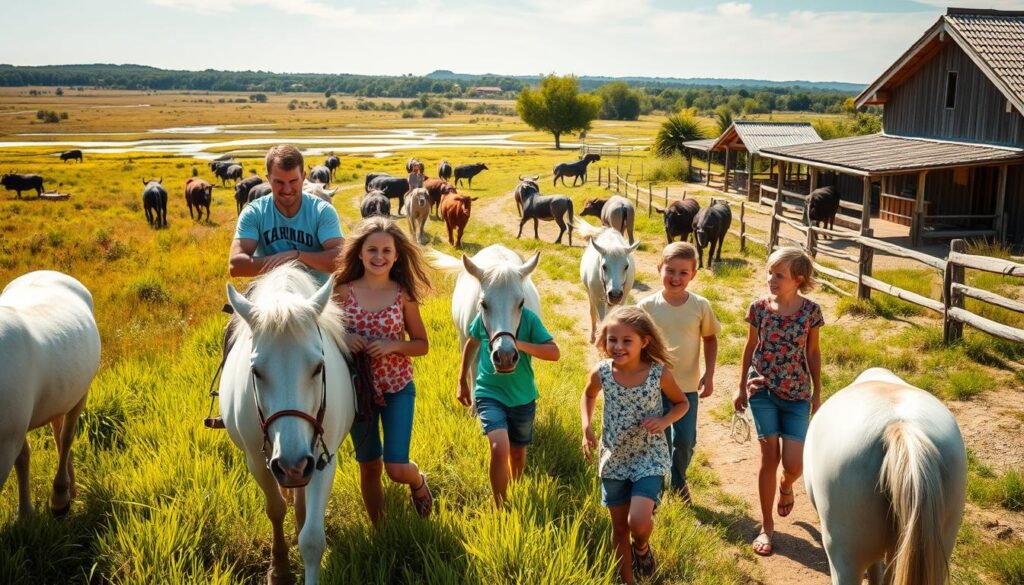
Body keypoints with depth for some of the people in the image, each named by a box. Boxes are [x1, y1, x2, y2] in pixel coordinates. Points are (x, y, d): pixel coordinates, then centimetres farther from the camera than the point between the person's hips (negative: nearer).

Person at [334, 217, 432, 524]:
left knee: (397, 468, -8)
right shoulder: (343, 292, -6)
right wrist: (342, 338, -19)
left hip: (398, 387, -1)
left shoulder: (403, 295, -7)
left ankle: (419, 482, 29)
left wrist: (392, 344, -19)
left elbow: (422, 344, -1)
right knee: (370, 467, 13)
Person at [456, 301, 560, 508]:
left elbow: (554, 353, -19)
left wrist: (519, 344, -33)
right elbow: (472, 343, 13)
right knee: (499, 449, -22)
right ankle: (500, 509, -9)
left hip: (523, 397, 1)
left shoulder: (528, 318, -12)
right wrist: (462, 381, 16)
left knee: (517, 452, 19)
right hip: (489, 393, -1)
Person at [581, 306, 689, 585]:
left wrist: (664, 421, -18)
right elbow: (588, 396, 12)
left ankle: (641, 547, 17)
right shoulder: (601, 373, -11)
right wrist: (587, 428, -3)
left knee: (638, 522, -20)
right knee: (619, 527, 13)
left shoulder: (659, 373, -16)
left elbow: (682, 403, 1)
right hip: (614, 459, 3)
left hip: (650, 458, -3)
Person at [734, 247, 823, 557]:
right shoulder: (759, 307, -6)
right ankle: (767, 526, 14)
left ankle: (786, 485, 35)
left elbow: (813, 353, 3)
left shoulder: (810, 310, -7)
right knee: (769, 457, 0)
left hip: (797, 394, 0)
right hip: (763, 390, 0)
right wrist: (742, 387, 9)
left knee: (794, 463, -5)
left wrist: (817, 395, 6)